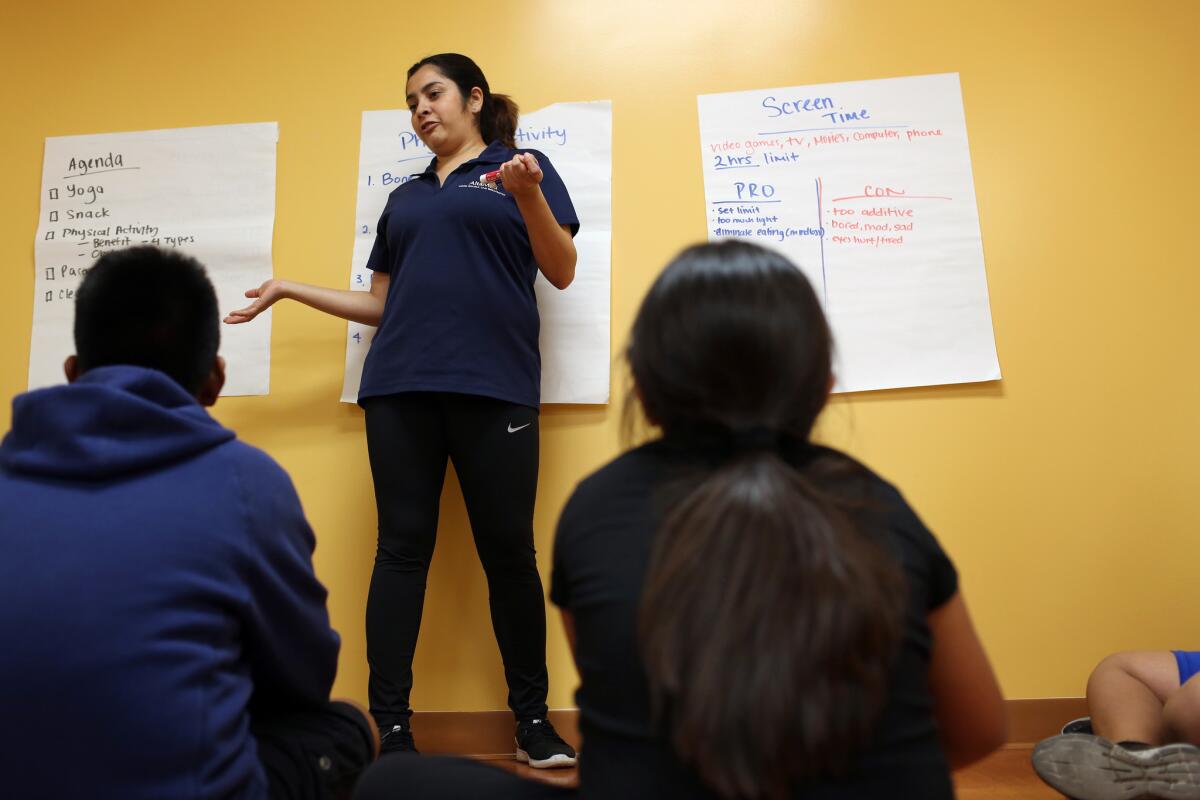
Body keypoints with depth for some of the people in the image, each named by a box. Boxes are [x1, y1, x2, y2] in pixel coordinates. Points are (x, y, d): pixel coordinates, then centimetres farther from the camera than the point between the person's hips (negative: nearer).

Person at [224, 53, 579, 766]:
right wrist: (289, 289, 18)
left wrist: (529, 195, -14)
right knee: (402, 548, 1)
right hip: (400, 386, 4)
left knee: (509, 551, -2)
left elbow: (562, 272, 1)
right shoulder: (404, 197, 24)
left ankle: (533, 719, 14)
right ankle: (392, 727, 9)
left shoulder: (522, 164, 11)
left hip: (493, 384, -4)